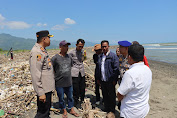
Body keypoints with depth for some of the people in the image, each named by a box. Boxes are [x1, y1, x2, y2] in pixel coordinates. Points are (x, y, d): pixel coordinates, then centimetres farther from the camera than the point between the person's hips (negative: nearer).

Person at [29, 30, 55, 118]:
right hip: (43, 89, -10)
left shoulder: (42, 50, 11)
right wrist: (40, 93, -23)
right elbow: (35, 75, -25)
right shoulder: (36, 52, -21)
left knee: (46, 111, 23)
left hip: (48, 87, 10)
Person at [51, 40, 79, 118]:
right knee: (61, 98, 13)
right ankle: (64, 111, 34)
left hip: (69, 82, 4)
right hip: (59, 83, -4)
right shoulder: (55, 58, -12)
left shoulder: (69, 57, 4)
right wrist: (56, 77, -4)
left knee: (70, 97, 17)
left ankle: (72, 110, 37)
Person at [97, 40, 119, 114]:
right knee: (105, 96, 18)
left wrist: (114, 79, -15)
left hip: (110, 81, -6)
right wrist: (98, 78, 13)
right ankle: (106, 109, 35)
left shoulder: (113, 56, -9)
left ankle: (112, 111, 25)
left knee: (111, 96, 9)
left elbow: (116, 68, -13)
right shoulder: (100, 56, 10)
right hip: (102, 80, 6)